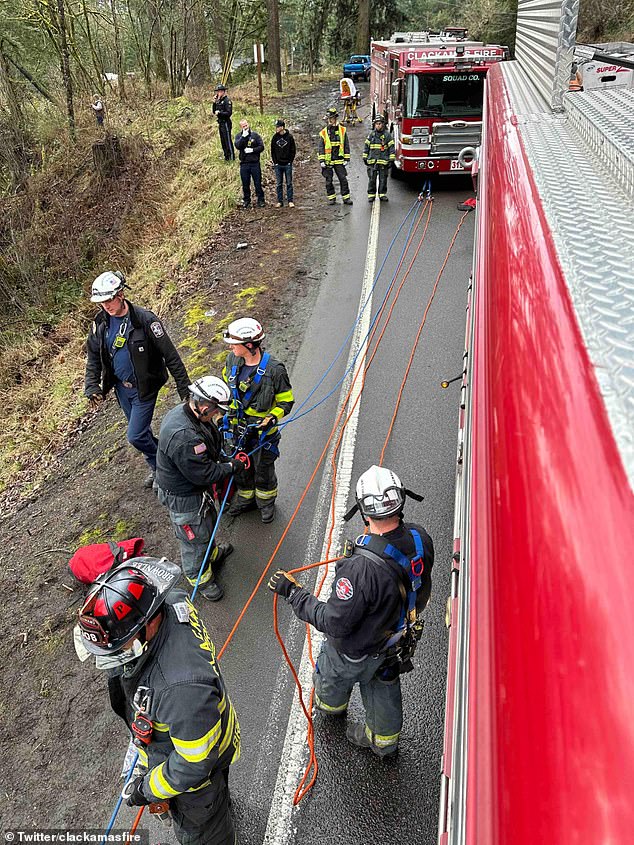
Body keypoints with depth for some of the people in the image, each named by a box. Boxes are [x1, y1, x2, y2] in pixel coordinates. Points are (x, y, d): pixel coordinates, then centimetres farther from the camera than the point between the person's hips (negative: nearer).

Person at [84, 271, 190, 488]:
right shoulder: (100, 323, -5)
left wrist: (185, 389, -18)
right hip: (121, 388, 6)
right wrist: (92, 386, -6)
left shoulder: (145, 320, -22)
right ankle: (156, 468, 41)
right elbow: (93, 356, 7)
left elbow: (170, 356, -19)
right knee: (140, 430, 20)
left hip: (144, 388, -6)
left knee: (135, 436, -7)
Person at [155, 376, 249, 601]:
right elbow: (205, 475, -30)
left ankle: (212, 555, 59)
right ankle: (200, 578, 39)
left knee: (208, 522, 32)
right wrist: (234, 465, -16)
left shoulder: (183, 411, -8)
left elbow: (210, 447, 10)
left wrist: (225, 460, 0)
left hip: (196, 488, 10)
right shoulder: (183, 438, -41)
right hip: (183, 498, -10)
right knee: (194, 538, 14)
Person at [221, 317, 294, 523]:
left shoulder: (274, 370, -24)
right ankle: (246, 499, 50)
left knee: (263, 471, 17)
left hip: (262, 431, -5)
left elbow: (286, 401, -12)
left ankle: (266, 502, 45)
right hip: (237, 428, 5)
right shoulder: (233, 360, -9)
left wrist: (272, 419, -26)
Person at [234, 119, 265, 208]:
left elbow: (261, 147, 1)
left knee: (258, 183, 1)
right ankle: (246, 201, 17)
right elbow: (238, 146, -12)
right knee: (245, 184, 6)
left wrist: (252, 150, -11)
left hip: (255, 163, -1)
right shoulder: (239, 136, 6)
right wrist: (243, 136, -17)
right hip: (244, 163, 1)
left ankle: (261, 200, 9)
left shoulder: (255, 135, 5)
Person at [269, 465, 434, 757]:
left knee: (333, 677, 31)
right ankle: (384, 739, 57)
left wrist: (293, 592, -24)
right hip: (399, 637, 5)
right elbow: (421, 590, -2)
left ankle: (330, 703, 65)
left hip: (357, 650, -4)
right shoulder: (420, 539, -23)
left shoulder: (361, 568, -46)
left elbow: (334, 622, -32)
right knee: (384, 689, 32)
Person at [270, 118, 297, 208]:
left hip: (287, 164, -2)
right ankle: (280, 201, 12)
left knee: (289, 183, 2)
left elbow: (293, 150, 1)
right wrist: (275, 162, 0)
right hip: (278, 165, 2)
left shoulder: (289, 137, -2)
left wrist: (290, 161, -5)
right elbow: (272, 151, 8)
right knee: (279, 184, 6)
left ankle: (290, 201, 7)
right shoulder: (275, 138, 4)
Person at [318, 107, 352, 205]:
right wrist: (322, 160, -4)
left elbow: (346, 145, 6)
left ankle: (346, 197, 7)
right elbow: (321, 147, 4)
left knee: (343, 179, -1)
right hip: (328, 161, 0)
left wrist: (346, 159, 1)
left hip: (339, 161, 0)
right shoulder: (324, 132, 3)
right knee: (329, 181, 4)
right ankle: (331, 197, 16)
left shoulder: (342, 130, 4)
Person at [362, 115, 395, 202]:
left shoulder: (387, 135, 3)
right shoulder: (371, 135, 9)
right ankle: (371, 195, 8)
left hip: (383, 161, -1)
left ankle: (382, 194, 13)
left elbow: (391, 147, 2)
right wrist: (365, 158, 10)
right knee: (372, 179, 0)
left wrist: (391, 159, -4)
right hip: (372, 161, 1)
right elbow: (366, 147, 14)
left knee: (383, 179, 3)